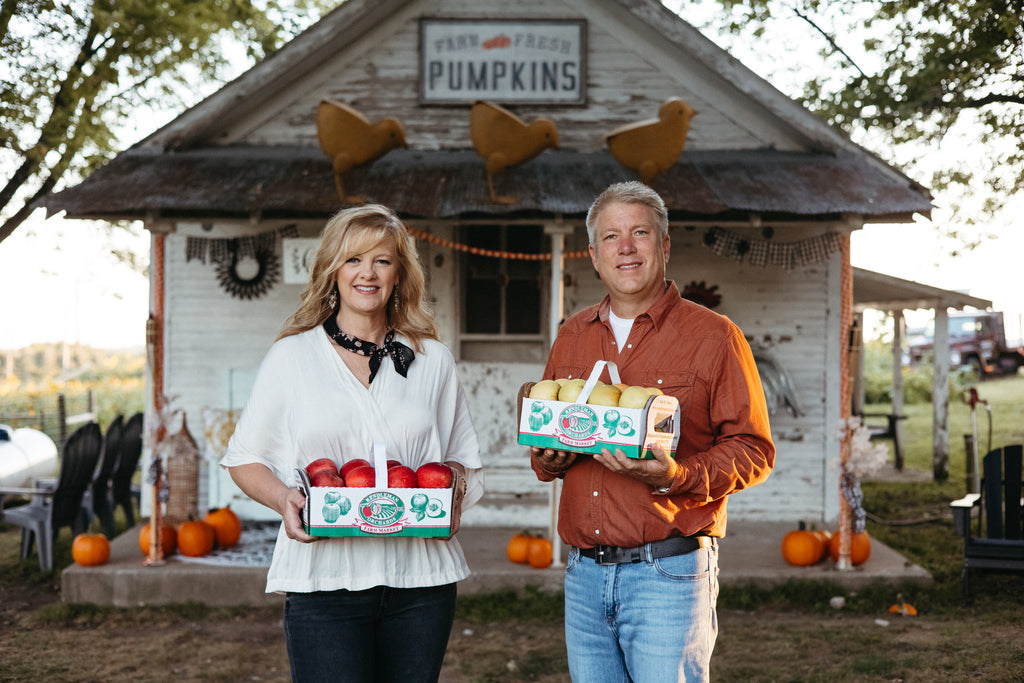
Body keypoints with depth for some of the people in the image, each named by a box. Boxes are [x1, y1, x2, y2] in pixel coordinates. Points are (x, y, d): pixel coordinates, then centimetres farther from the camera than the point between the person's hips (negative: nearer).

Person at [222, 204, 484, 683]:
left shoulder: (432, 360, 11)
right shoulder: (291, 357, 6)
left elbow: (463, 460, 17)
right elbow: (245, 459, 9)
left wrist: (452, 487, -5)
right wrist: (283, 498, -11)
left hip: (420, 579, 2)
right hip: (323, 577, -2)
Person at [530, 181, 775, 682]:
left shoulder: (714, 336, -2)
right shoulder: (572, 337, 14)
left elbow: (753, 450, -5)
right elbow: (541, 445, 23)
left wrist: (677, 476, -21)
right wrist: (550, 458, -1)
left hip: (669, 572, -5)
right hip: (584, 574, 5)